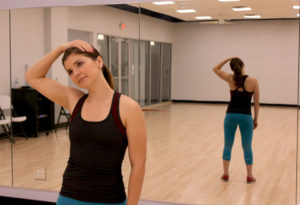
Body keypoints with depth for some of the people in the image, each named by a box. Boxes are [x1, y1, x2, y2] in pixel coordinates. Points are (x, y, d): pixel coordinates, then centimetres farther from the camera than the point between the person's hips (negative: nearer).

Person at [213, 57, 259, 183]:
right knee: (247, 148, 11)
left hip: (231, 115, 1)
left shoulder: (230, 79, -4)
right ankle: (249, 176, 19)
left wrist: (228, 59, 6)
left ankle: (225, 174, 19)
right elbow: (256, 103, -2)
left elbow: (215, 69, 13)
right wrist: (256, 119, 8)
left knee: (227, 146, 14)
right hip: (246, 116, -1)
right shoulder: (253, 81, -8)